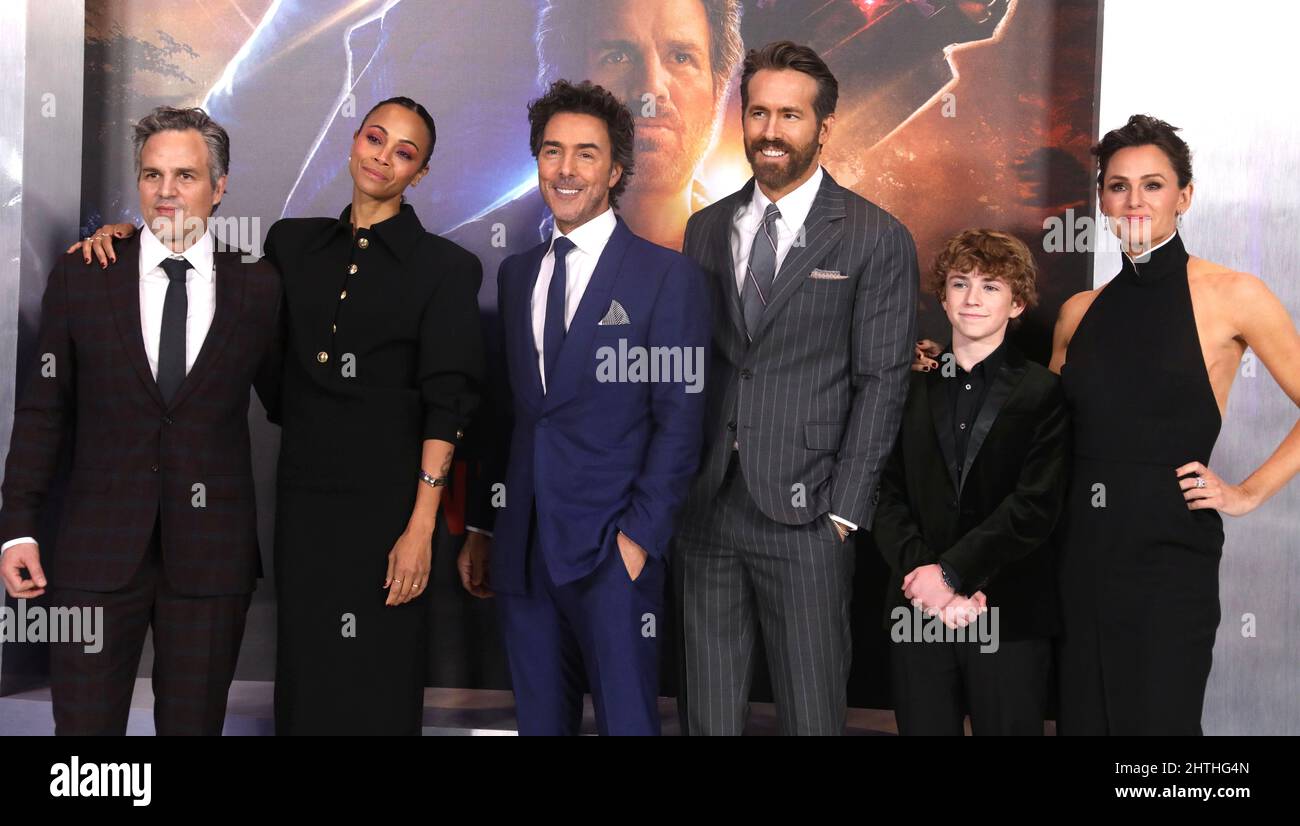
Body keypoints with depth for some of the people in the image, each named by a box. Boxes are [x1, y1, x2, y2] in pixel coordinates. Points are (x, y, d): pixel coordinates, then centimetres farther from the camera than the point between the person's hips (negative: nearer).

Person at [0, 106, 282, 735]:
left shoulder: (259, 289, 3)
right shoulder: (80, 278, 3)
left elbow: (282, 401, 16)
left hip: (211, 557, 0)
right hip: (97, 548, 0)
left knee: (194, 722, 9)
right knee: (84, 723, 3)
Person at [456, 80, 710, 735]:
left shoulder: (669, 276, -3)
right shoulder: (515, 274, 14)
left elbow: (679, 420, -7)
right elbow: (505, 407, 16)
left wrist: (640, 537, -13)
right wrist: (480, 530, 12)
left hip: (612, 553, -5)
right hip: (521, 552, 5)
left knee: (625, 721, -2)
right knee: (538, 720, 11)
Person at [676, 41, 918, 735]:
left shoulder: (877, 239, -1)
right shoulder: (707, 228, 12)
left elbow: (881, 382, -4)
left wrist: (845, 511, -10)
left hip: (805, 518, -4)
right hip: (704, 510, 4)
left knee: (812, 713, 2)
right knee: (707, 710, 10)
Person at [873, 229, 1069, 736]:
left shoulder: (1043, 393, 2)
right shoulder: (912, 387, 11)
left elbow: (1035, 505, -8)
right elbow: (887, 498, 4)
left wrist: (950, 571, -13)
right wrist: (921, 571, -11)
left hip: (1010, 617, -2)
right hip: (918, 613, 3)